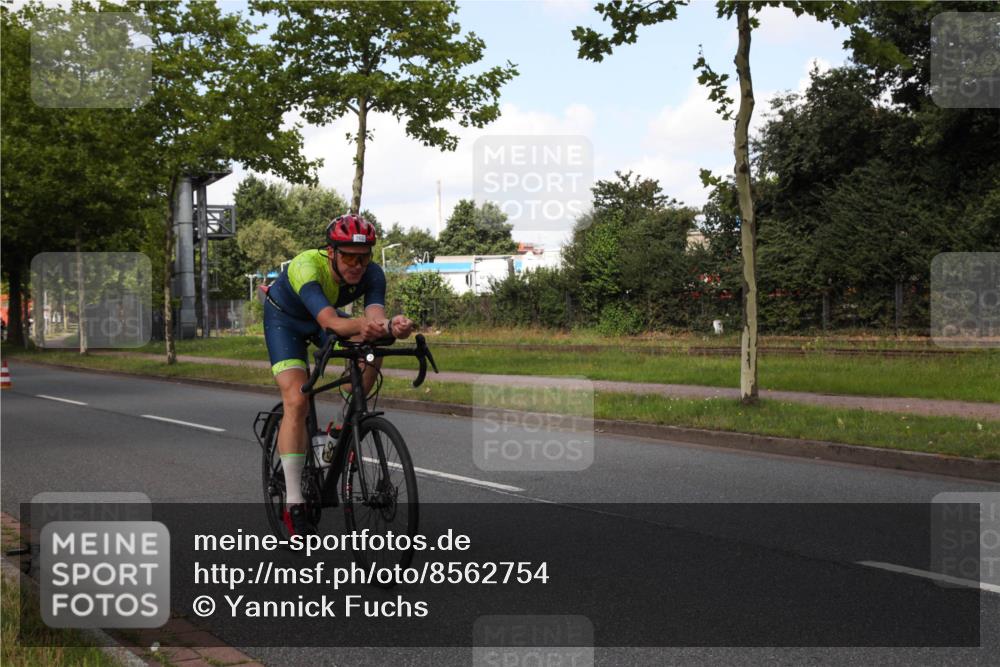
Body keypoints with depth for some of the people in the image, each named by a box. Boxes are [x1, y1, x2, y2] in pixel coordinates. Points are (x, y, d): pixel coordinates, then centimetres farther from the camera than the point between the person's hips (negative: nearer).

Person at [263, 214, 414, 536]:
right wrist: (363, 324, -73)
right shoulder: (307, 267, -40)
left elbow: (375, 313, -42)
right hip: (285, 317, -5)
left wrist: (391, 326, -66)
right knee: (297, 402, -20)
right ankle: (294, 504, -16)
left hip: (325, 317, 5)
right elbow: (331, 322, -53)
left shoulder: (372, 274, -26)